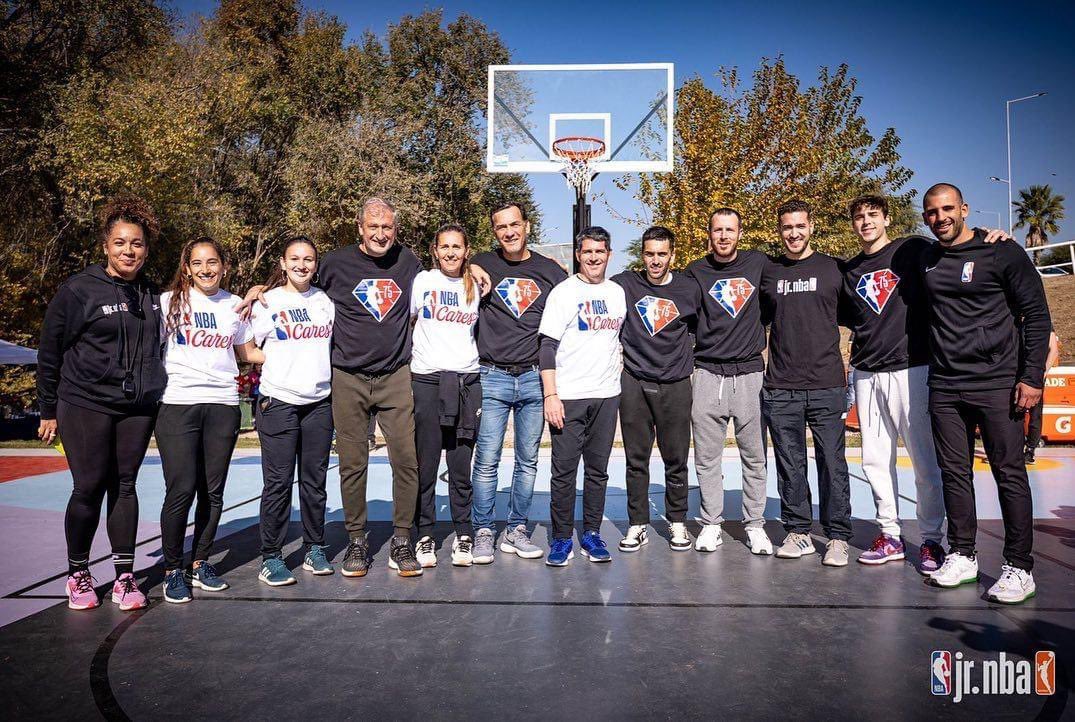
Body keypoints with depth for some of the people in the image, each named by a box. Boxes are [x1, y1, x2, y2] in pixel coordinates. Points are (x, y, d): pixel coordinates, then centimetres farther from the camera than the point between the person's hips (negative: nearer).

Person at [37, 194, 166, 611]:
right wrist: (49, 410, 0)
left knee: (124, 486, 8)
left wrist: (152, 390, 15)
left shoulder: (151, 294, 8)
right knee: (89, 488, 0)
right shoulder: (78, 290, -5)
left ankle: (124, 575, 16)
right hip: (85, 405, -4)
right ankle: (78, 574, 19)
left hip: (138, 408, 4)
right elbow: (50, 353, -1)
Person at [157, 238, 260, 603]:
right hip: (178, 404, -2)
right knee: (181, 490, -7)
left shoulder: (234, 305, 11)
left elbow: (247, 352, 20)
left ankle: (200, 563, 23)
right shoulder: (170, 301, 4)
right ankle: (172, 570, 10)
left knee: (213, 491, 6)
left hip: (222, 405, 3)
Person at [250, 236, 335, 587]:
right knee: (278, 482, -2)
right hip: (279, 402, -3)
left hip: (320, 401, 3)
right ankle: (271, 557, 9)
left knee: (315, 480, 8)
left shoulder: (325, 300, 10)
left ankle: (314, 549, 20)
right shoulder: (267, 301, 2)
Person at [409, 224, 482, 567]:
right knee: (425, 464, 1)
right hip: (426, 379, -1)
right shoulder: (423, 281, 4)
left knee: (461, 465, 3)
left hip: (467, 380, 2)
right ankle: (425, 536, 13)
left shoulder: (476, 286, 12)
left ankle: (463, 535, 14)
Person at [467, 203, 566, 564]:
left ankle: (517, 530, 21)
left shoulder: (551, 271, 8)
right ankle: (483, 532, 12)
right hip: (492, 377, -2)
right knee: (487, 460, -2)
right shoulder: (482, 265, 4)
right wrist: (474, 275, -5)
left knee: (528, 461, 8)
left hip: (534, 378, 2)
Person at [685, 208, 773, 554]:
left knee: (754, 456, 5)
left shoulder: (759, 263, 7)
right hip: (708, 375, 0)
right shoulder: (696, 272, 5)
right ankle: (711, 524, 15)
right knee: (707, 457, 4)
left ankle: (755, 525, 17)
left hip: (750, 373, 1)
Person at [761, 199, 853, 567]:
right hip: (780, 388, 2)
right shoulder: (767, 272, 10)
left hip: (826, 385, -1)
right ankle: (798, 532, 18)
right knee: (789, 465, 7)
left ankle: (837, 536, 13)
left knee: (832, 463, 2)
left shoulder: (834, 268, 6)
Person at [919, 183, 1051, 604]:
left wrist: (1032, 377, -10)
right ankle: (962, 556, 20)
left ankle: (1019, 567, 9)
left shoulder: (1002, 253, -2)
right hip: (944, 387, 4)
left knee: (1010, 474, 0)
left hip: (997, 385, -4)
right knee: (954, 473, 9)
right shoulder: (923, 261, 11)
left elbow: (1037, 316, -3)